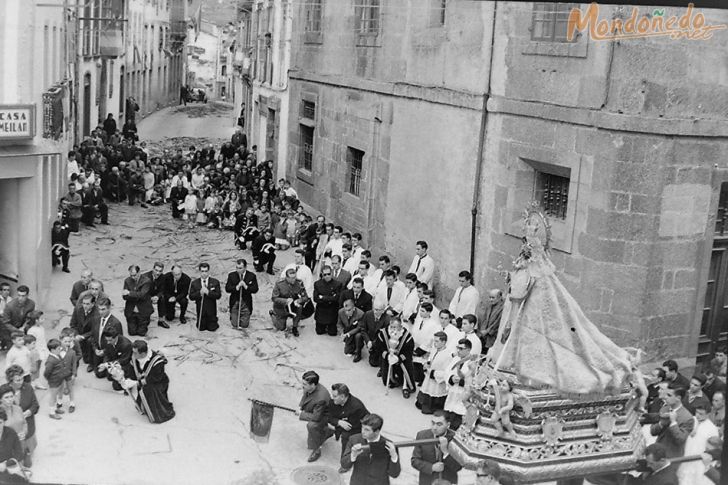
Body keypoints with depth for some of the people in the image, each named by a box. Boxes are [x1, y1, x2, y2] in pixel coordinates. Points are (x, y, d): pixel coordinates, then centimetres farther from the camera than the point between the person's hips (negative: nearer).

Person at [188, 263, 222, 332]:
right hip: (200, 310, 1)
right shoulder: (194, 283, 0)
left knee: (212, 328, 1)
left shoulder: (215, 282, -3)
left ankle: (212, 324, 33)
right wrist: (200, 293, -22)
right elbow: (191, 297, -7)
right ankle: (203, 324, 37)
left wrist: (208, 292, -24)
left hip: (211, 310, -1)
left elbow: (218, 295, -11)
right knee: (201, 328, 5)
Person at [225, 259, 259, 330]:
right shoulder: (231, 275, -3)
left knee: (244, 325, 1)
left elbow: (255, 290, -10)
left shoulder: (252, 276, -5)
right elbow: (227, 289, -10)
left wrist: (245, 286, -24)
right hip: (234, 303, 1)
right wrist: (237, 287, -24)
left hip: (246, 303, 0)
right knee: (235, 325, 3)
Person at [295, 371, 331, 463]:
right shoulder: (308, 388, -21)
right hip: (314, 411, 8)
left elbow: (316, 417, -37)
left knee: (311, 425, -37)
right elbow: (305, 396, 3)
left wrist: (301, 414, -26)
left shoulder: (321, 398, -43)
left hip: (324, 416, -8)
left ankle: (316, 450, -17)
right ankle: (327, 432, 53)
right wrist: (300, 406, -12)